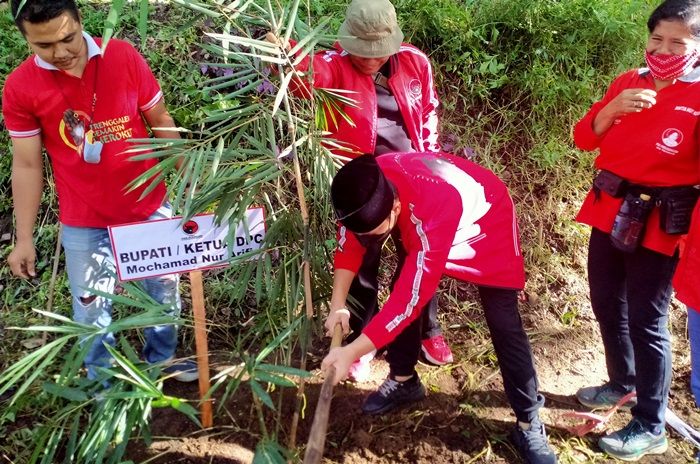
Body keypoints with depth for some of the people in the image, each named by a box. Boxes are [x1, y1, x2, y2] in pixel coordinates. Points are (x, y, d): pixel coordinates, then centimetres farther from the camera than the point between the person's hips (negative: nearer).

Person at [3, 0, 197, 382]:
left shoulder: (124, 56, -11)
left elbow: (160, 121, 0)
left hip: (149, 206, 2)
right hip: (84, 223, -1)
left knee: (165, 289, 20)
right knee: (92, 311, 12)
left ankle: (163, 357, 48)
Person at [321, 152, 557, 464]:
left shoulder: (436, 207, -46)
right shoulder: (368, 188, -28)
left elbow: (413, 296, -41)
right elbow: (349, 243, -7)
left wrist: (352, 352, -37)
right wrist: (338, 306, -14)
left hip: (487, 223, -5)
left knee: (503, 324, -9)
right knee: (401, 290, 3)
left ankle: (529, 423, 5)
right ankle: (403, 380, 26)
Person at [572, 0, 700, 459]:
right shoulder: (628, 82, 6)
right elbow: (584, 138, 2)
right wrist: (612, 109, -15)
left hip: (657, 222, -6)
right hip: (609, 211, 6)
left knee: (647, 321, -1)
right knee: (607, 306, 18)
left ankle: (651, 426, 14)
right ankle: (622, 383, 41)